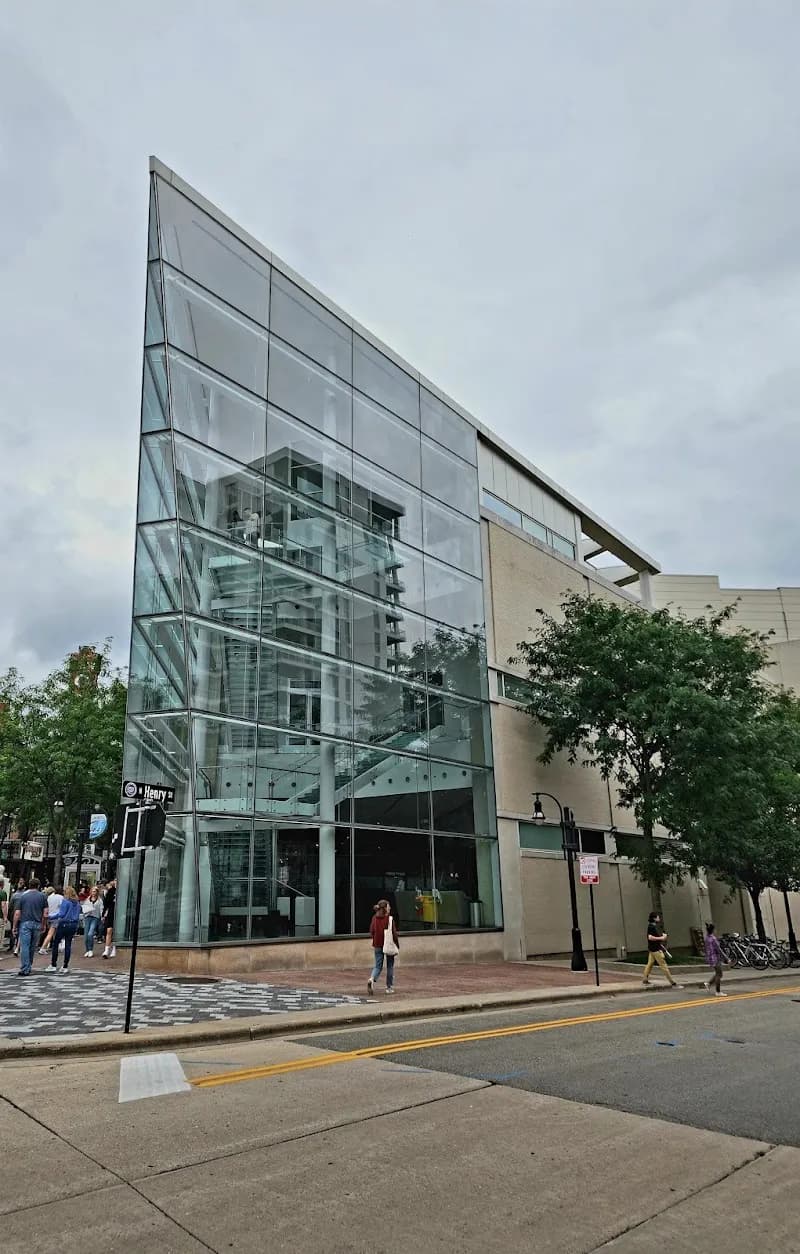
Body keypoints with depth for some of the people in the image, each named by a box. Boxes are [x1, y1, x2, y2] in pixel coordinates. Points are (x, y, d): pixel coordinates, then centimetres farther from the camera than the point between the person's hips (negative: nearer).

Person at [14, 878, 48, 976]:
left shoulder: (23, 896, 2)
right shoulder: (42, 896, 5)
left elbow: (17, 913, -2)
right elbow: (45, 913, 2)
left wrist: (14, 926, 6)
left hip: (25, 923, -2)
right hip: (37, 923, 2)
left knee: (24, 946, -3)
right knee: (32, 947, 14)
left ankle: (24, 969, -8)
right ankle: (29, 967, 22)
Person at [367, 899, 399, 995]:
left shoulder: (374, 918, 1)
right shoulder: (389, 919, -13)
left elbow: (371, 932, 6)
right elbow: (394, 933, -12)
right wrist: (397, 946, -2)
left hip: (377, 946, 4)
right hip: (389, 945, -4)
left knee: (378, 966, 9)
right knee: (390, 966, 14)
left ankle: (371, 980, -19)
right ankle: (389, 987, 18)